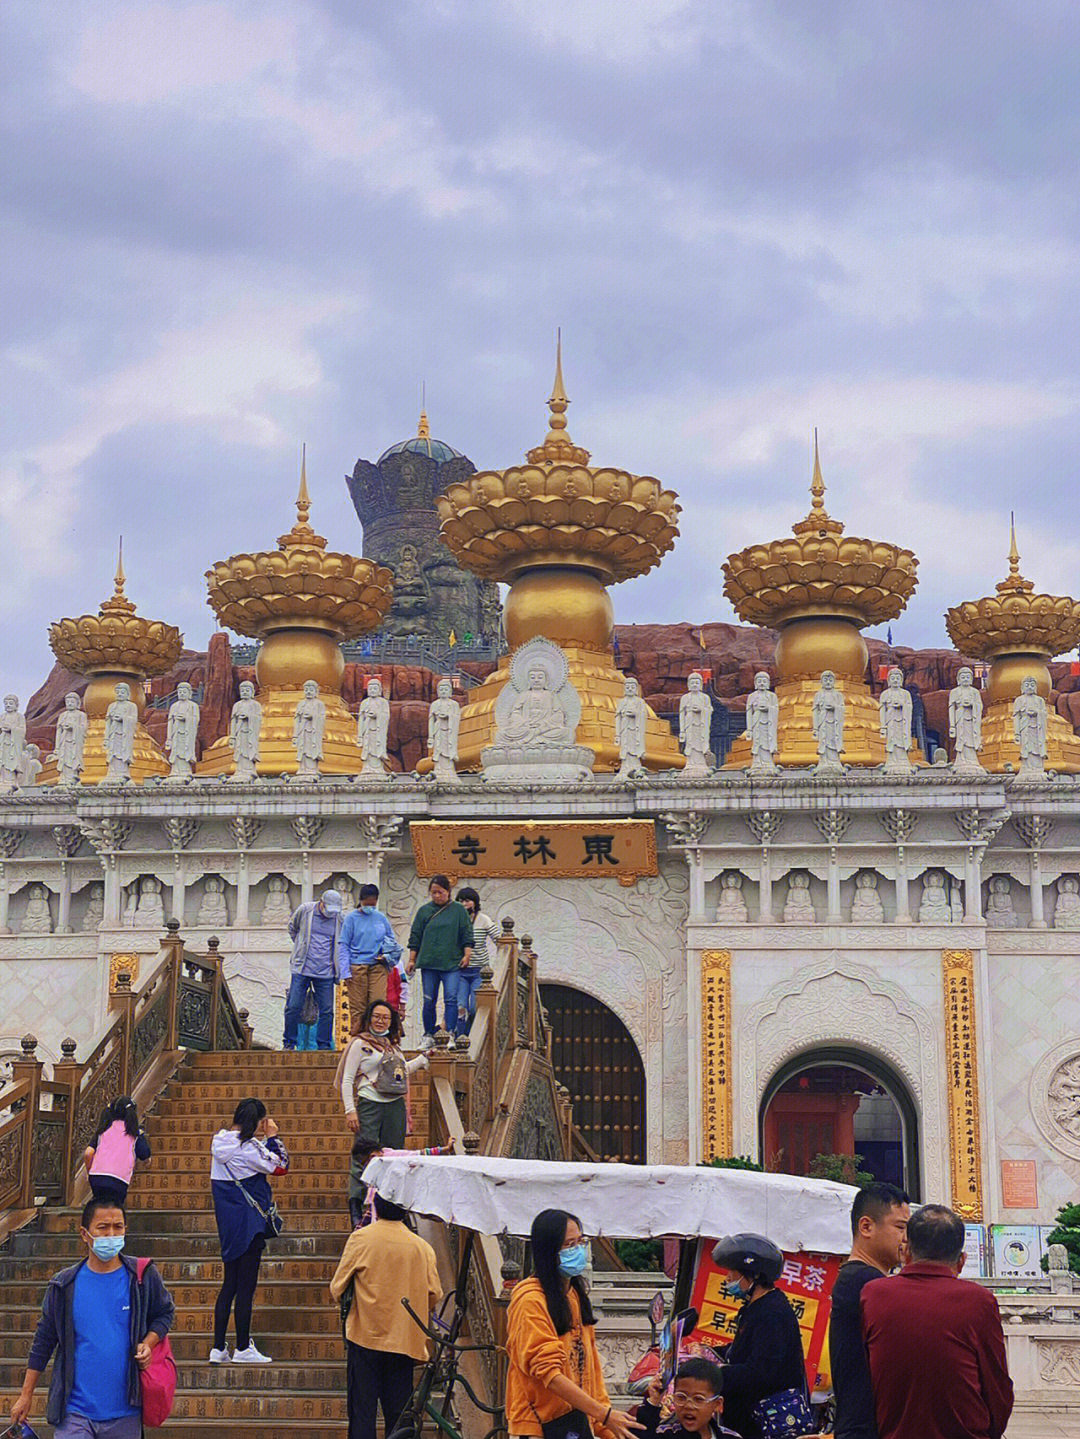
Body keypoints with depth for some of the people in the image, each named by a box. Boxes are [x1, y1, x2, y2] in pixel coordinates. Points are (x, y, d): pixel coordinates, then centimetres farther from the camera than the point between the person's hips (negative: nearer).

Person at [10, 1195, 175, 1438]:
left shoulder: (143, 1277, 0)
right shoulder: (64, 1285, 0)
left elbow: (165, 1313, 16)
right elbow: (43, 1342, 10)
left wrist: (148, 1344, -3)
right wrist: (25, 1395, 11)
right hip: (74, 1412, -1)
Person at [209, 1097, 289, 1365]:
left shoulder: (220, 1140, 8)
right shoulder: (247, 1146, -18)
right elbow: (280, 1166, -12)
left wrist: (264, 1139, 9)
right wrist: (273, 1137, -3)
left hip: (228, 1222, 9)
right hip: (248, 1221, -9)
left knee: (230, 1284, 13)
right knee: (247, 1285, -1)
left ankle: (218, 1348, 13)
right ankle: (243, 1348, 3)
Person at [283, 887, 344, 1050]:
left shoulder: (339, 918, 2)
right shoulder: (304, 910, -1)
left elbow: (342, 943, 15)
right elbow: (292, 928, 18)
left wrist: (339, 969, 10)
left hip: (325, 972, 1)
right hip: (302, 969, -1)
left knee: (327, 1010, 1)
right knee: (293, 1007, -2)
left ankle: (324, 1045, 10)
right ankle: (289, 1043, 11)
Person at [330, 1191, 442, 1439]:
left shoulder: (360, 1239, -7)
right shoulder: (422, 1247, -1)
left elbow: (337, 1289, -2)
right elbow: (434, 1296, 3)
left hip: (365, 1336, -2)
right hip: (406, 1341, 2)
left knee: (362, 1411, 3)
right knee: (398, 1411, 9)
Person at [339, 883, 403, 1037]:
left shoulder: (381, 918, 12)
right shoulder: (352, 918, 3)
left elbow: (392, 941, 23)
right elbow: (344, 946, 2)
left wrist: (387, 956, 3)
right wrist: (345, 971, -6)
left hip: (378, 966, 2)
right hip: (357, 966, -2)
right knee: (357, 1007, -1)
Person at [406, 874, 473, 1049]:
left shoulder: (458, 910, 6)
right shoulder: (424, 911, 8)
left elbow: (466, 935, 7)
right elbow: (415, 937, 12)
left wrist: (467, 955, -2)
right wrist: (412, 959, 8)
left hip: (452, 963, -2)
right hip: (428, 963, 2)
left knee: (451, 999, -10)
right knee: (429, 1001, 4)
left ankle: (450, 1034, -8)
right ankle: (429, 1036, 13)